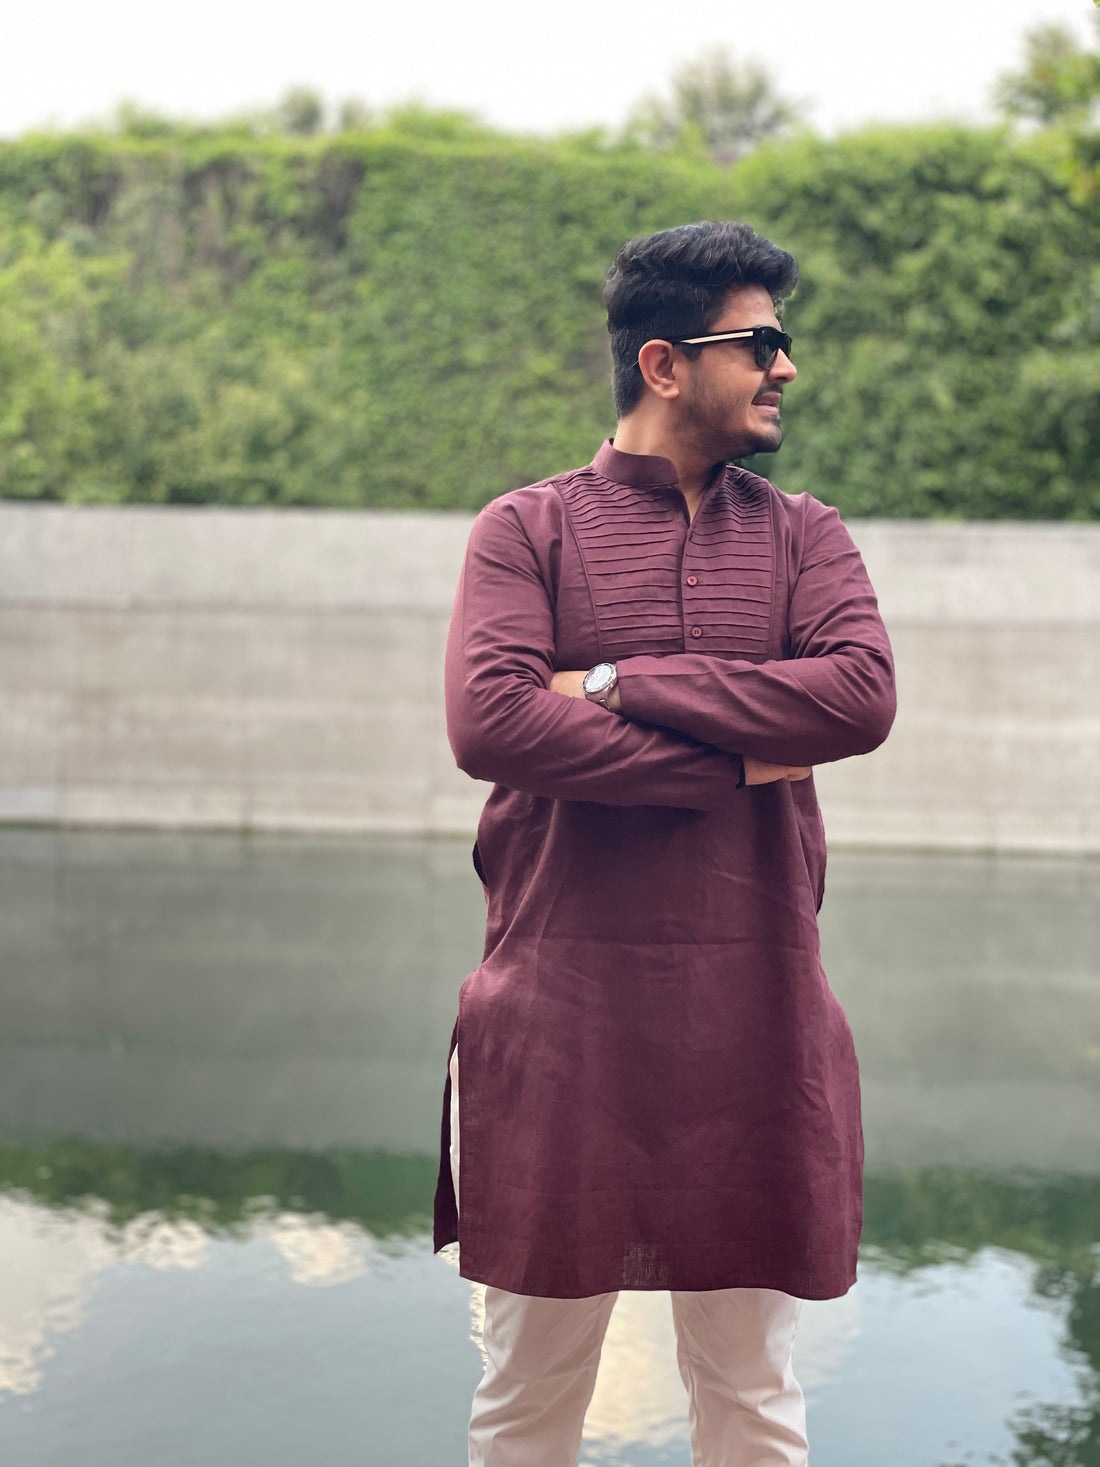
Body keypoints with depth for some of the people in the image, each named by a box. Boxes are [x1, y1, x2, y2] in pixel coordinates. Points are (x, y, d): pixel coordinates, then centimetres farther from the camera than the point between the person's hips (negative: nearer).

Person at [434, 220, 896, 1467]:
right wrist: (732, 765, -12)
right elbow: (486, 721, -15)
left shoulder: (802, 536, 9)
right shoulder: (527, 530, 2)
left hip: (752, 1017, 2)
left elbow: (861, 696, -10)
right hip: (561, 1013, -2)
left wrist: (620, 682, -12)